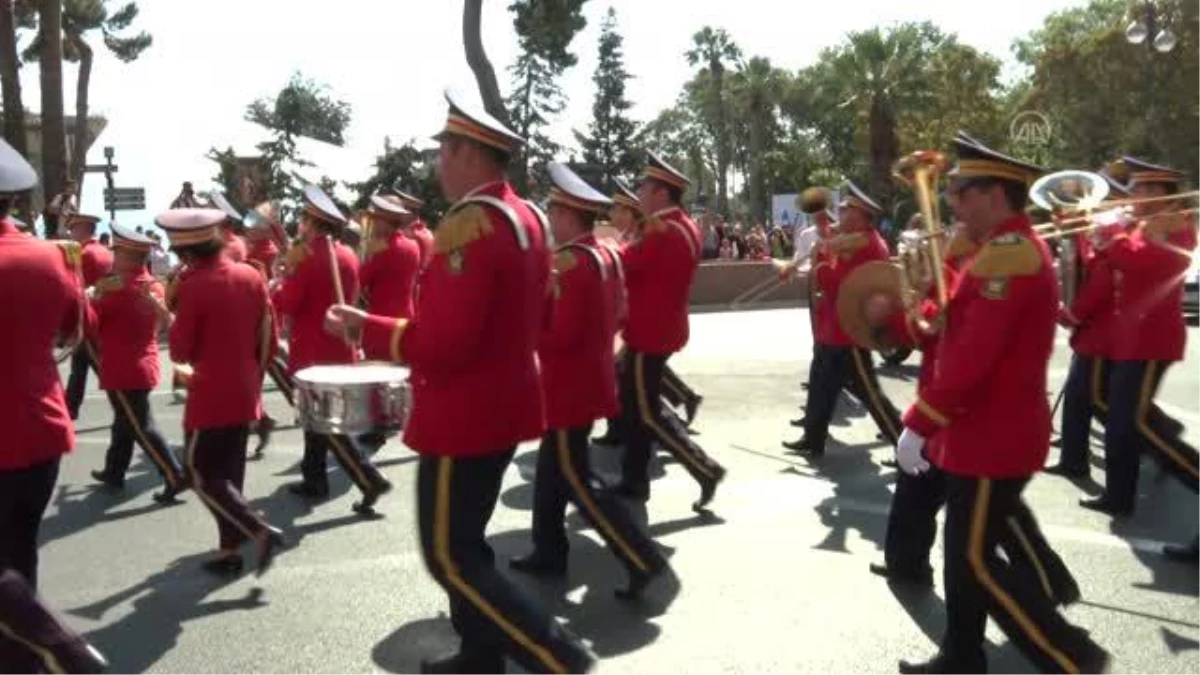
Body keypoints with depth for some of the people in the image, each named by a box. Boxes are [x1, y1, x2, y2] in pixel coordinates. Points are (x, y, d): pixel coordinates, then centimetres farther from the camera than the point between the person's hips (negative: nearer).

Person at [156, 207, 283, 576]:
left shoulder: (193, 286, -16)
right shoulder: (251, 276, 3)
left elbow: (181, 353, -11)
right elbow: (269, 339, 8)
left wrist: (170, 319, 6)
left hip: (211, 397, -7)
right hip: (246, 394, 7)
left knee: (204, 476, 3)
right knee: (230, 471, 15)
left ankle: (261, 532, -8)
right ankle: (230, 549, 19)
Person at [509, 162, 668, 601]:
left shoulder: (571, 263, -21)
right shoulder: (606, 255, 9)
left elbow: (560, 334, -25)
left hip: (569, 386, -10)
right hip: (588, 378, 10)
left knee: (574, 482, -2)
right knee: (552, 470, 19)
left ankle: (642, 559, -1)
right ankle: (548, 554, 30)